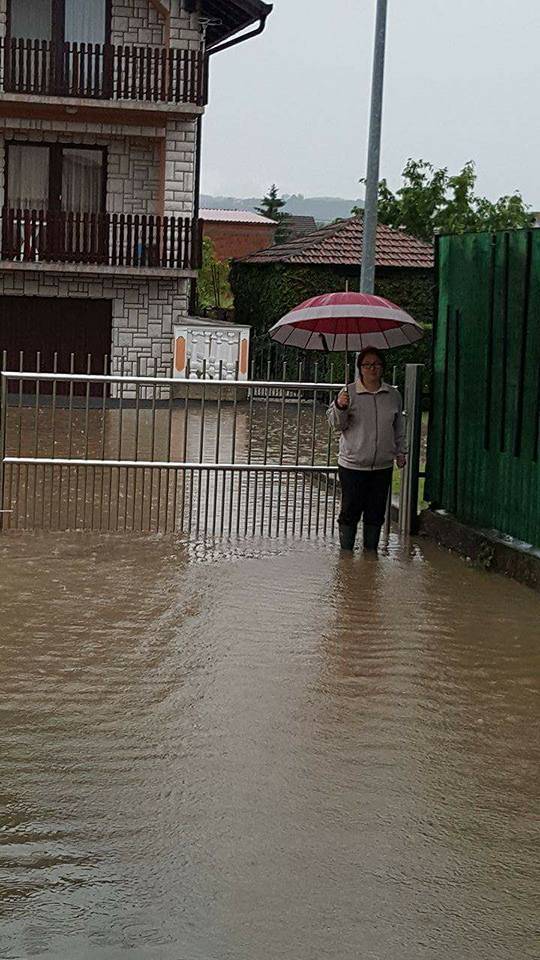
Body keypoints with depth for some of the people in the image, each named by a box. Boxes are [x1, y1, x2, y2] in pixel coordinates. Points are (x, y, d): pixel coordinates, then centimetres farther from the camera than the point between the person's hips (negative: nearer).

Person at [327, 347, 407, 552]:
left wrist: (400, 451, 16)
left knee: (376, 513, 9)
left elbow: (399, 427, 19)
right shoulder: (349, 392, -4)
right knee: (350, 511, 1)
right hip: (352, 465, -3)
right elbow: (337, 424, -4)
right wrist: (340, 407, -22)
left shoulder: (393, 395, 8)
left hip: (383, 466, 3)